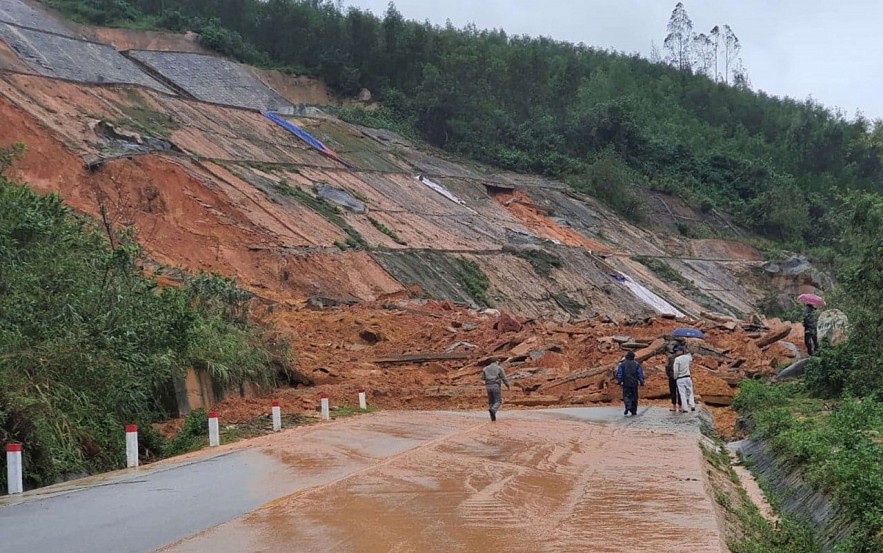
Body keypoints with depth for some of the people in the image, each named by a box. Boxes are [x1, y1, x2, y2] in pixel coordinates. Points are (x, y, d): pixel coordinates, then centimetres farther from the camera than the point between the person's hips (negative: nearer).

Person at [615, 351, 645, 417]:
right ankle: (634, 411, 11)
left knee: (626, 396, 2)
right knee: (634, 397, 8)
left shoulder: (622, 364, 1)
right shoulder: (636, 364, 1)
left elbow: (619, 373, -1)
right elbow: (640, 374, 1)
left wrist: (619, 381, 5)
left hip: (626, 383, -1)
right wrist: (641, 382, 6)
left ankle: (628, 406, -25)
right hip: (634, 383, 1)